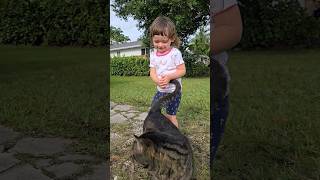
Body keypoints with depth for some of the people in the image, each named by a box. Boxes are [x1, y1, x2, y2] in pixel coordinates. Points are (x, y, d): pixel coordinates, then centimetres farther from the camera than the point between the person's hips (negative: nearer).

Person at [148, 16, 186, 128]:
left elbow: (182, 70, -13)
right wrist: (157, 81, -25)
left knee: (170, 115, 3)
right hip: (160, 90, 5)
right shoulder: (153, 54, 0)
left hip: (173, 90, -5)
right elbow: (152, 72, -4)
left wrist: (169, 76, -28)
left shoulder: (175, 53, -15)